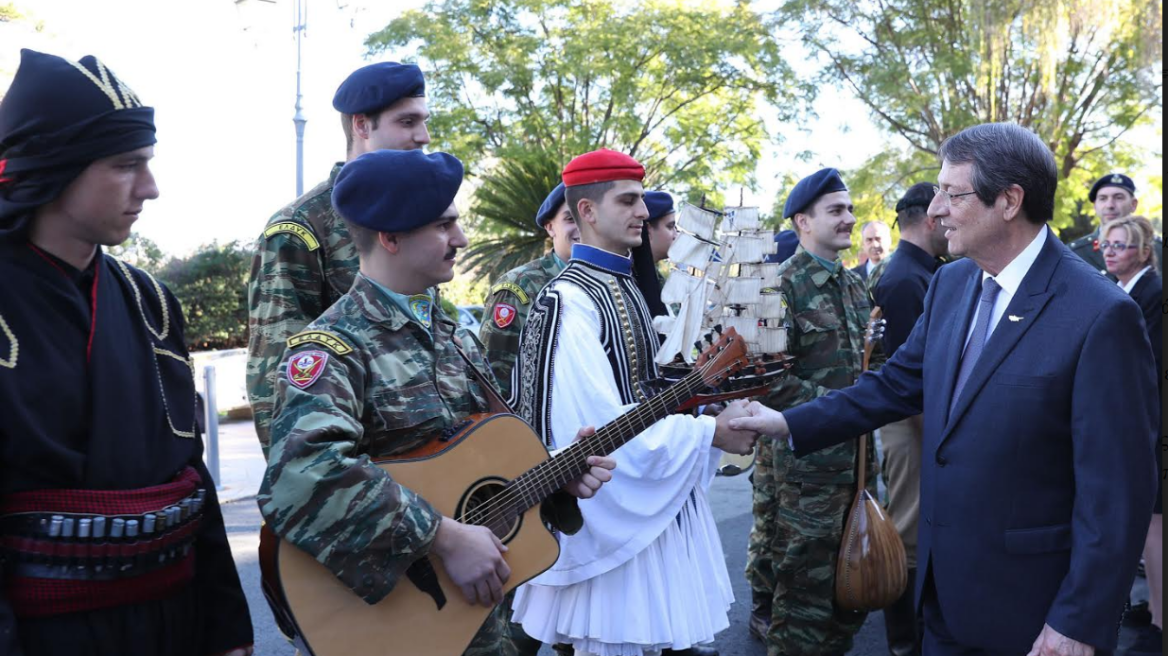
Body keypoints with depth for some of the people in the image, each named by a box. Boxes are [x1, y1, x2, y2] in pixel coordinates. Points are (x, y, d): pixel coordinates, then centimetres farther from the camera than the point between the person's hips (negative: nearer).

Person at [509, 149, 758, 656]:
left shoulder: (626, 286, 11)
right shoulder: (569, 301, -19)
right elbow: (602, 424, -24)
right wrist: (712, 433, -20)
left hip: (654, 495, 9)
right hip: (614, 504, -9)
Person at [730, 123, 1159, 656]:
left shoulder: (1100, 315, -20)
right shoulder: (950, 284, 2)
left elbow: (1116, 490, -19)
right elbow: (898, 382, 10)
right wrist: (791, 424, 3)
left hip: (1028, 598, -6)